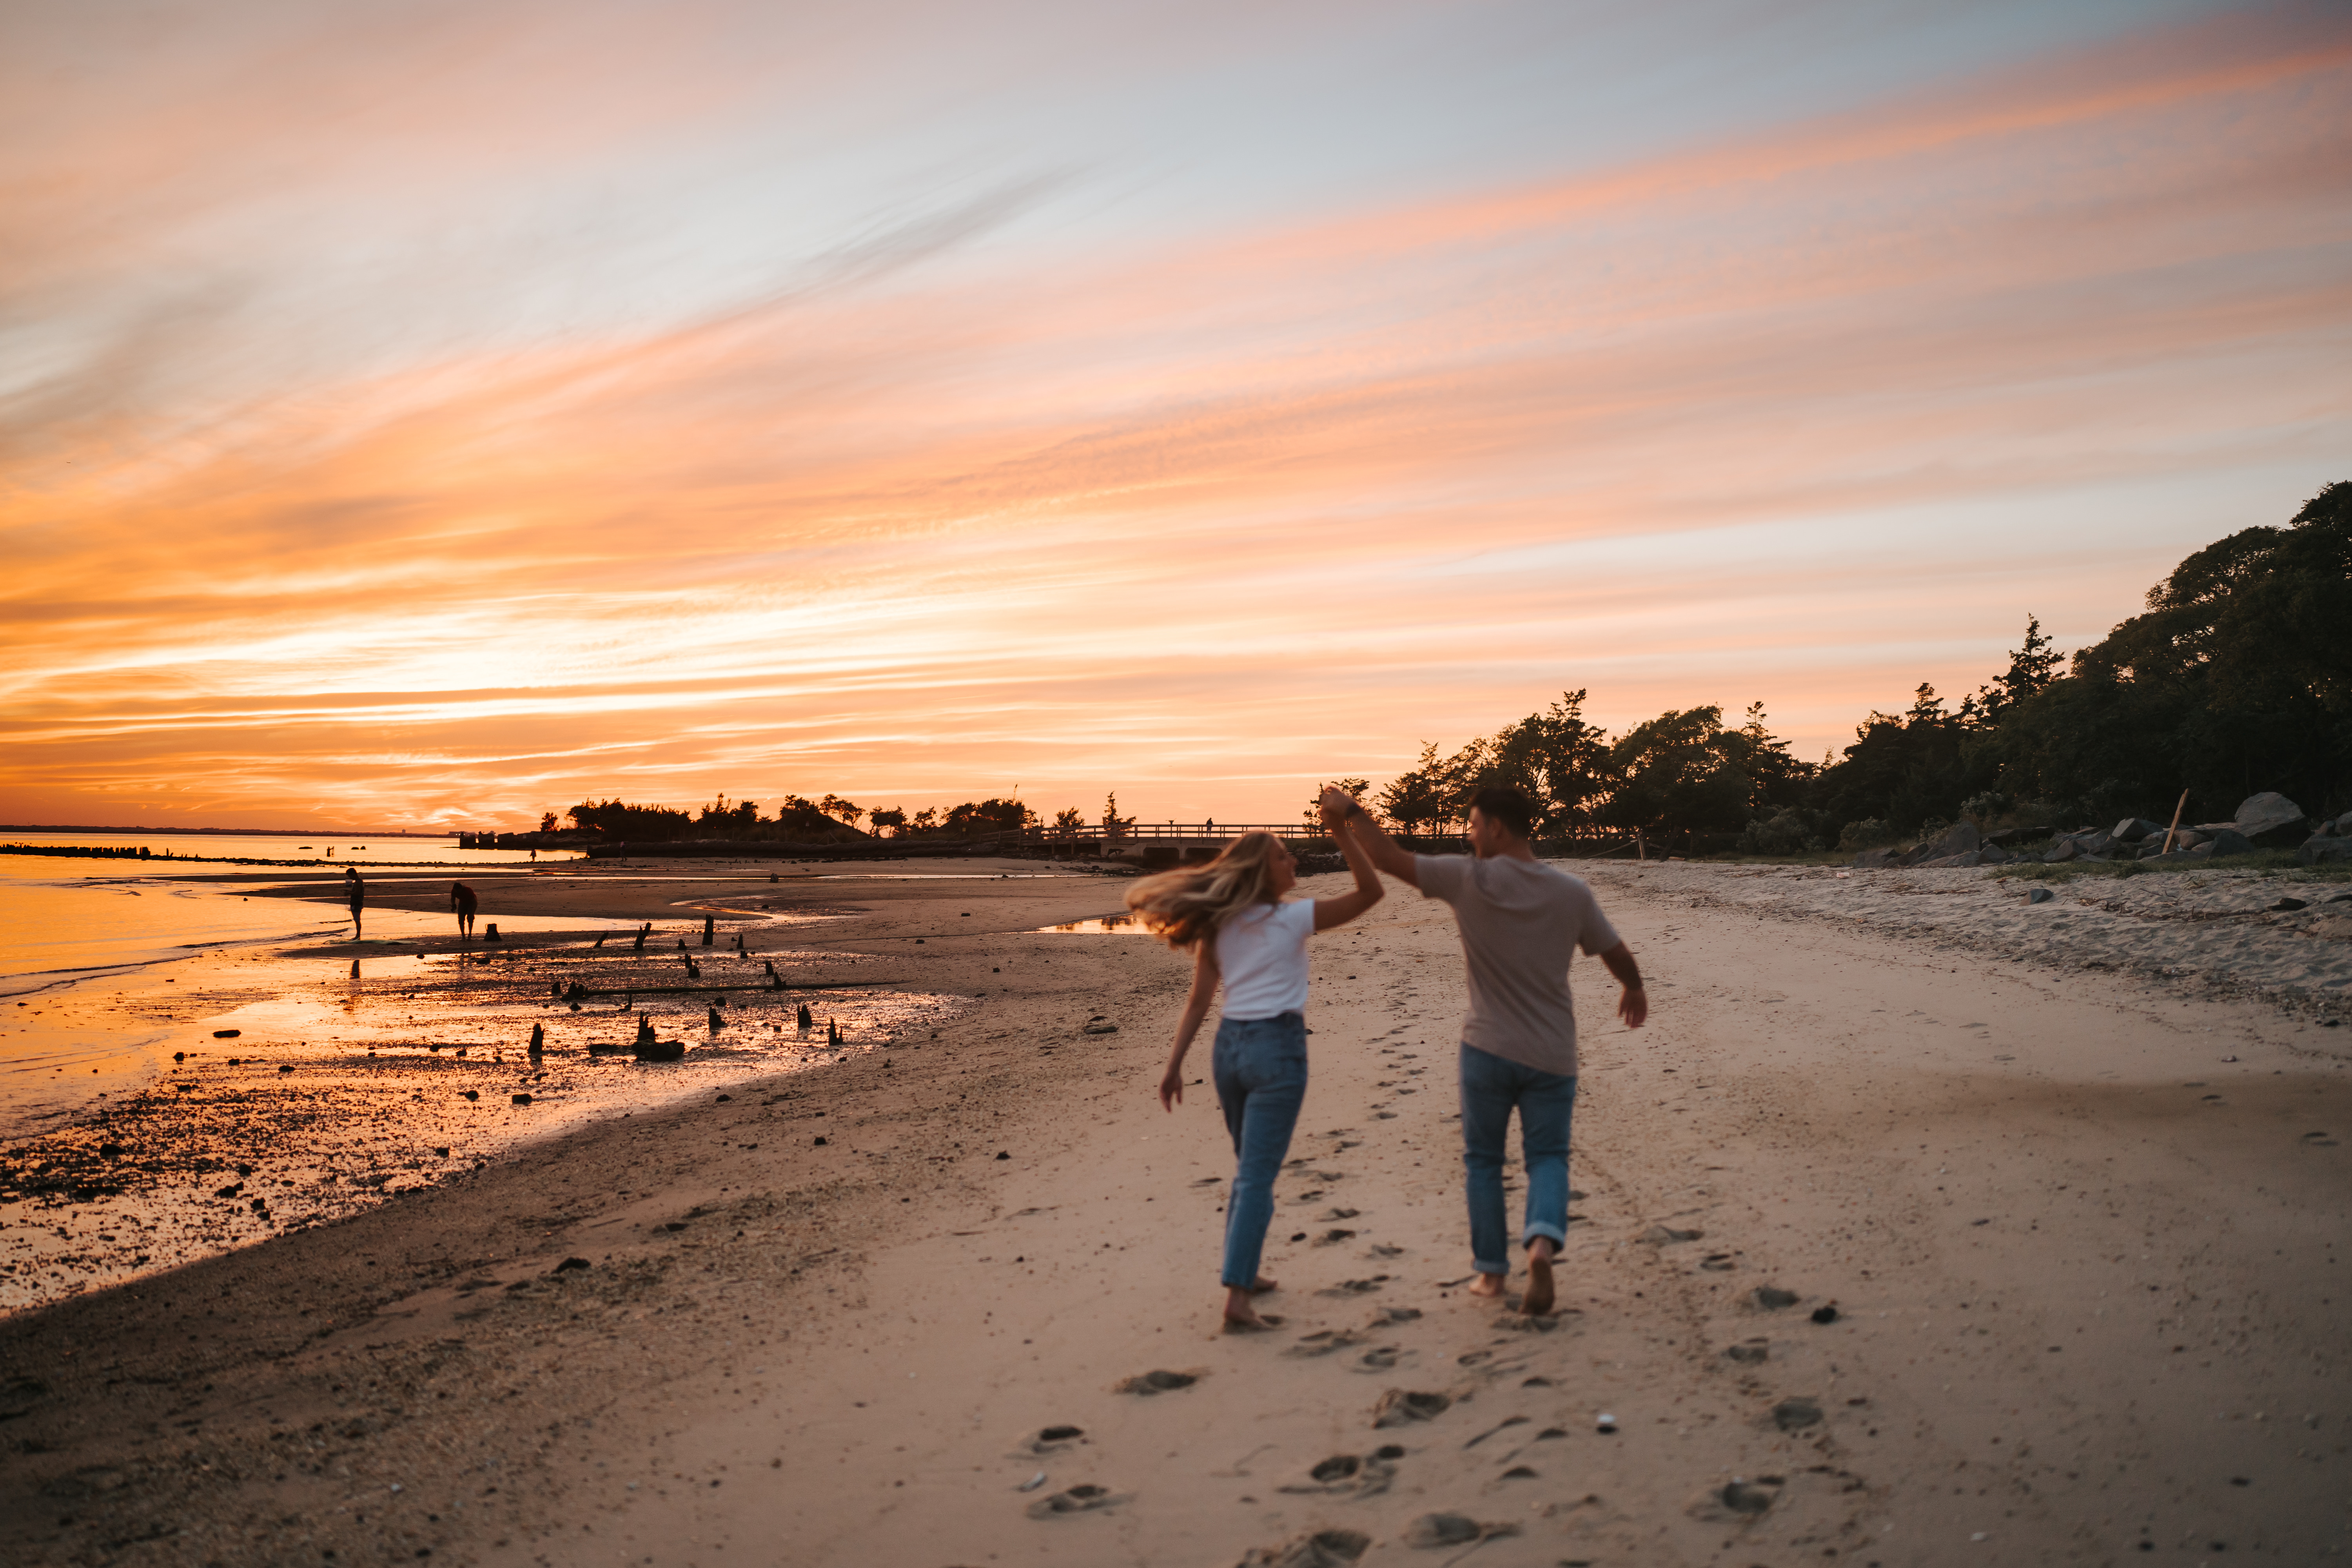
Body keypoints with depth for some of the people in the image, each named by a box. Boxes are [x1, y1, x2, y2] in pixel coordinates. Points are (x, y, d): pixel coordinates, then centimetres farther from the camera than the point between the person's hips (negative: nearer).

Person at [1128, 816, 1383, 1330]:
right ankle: (1237, 1298, -12)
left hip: (1229, 1047, 6)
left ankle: (1244, 1273, 31)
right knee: (1257, 1176, -7)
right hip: (1277, 1047, -6)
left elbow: (1198, 1002, 6)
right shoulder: (1293, 919, -5)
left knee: (1250, 1169, 22)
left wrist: (1175, 1065, 6)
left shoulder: (1217, 927, 9)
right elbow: (1371, 891, -3)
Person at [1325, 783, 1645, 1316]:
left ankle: (1492, 1269, 18)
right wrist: (1634, 990, 31)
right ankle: (1542, 1242, -15)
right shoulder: (1572, 893, -3)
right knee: (1547, 1157, 11)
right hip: (1552, 1053, 2)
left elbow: (1391, 860, -7)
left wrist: (1352, 812, 8)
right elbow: (1618, 955, 10)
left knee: (1482, 1159, 15)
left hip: (1488, 1048, -1)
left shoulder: (1470, 879, -11)